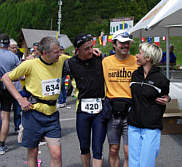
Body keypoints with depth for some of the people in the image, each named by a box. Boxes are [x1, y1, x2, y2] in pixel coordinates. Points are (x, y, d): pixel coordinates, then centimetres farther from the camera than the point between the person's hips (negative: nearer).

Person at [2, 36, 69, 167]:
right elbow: (6, 78, -3)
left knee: (56, 154, -2)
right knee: (33, 152, 11)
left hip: (52, 113, 3)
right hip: (33, 113, -3)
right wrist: (19, 98, -10)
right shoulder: (30, 64, -10)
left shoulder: (61, 60, 1)